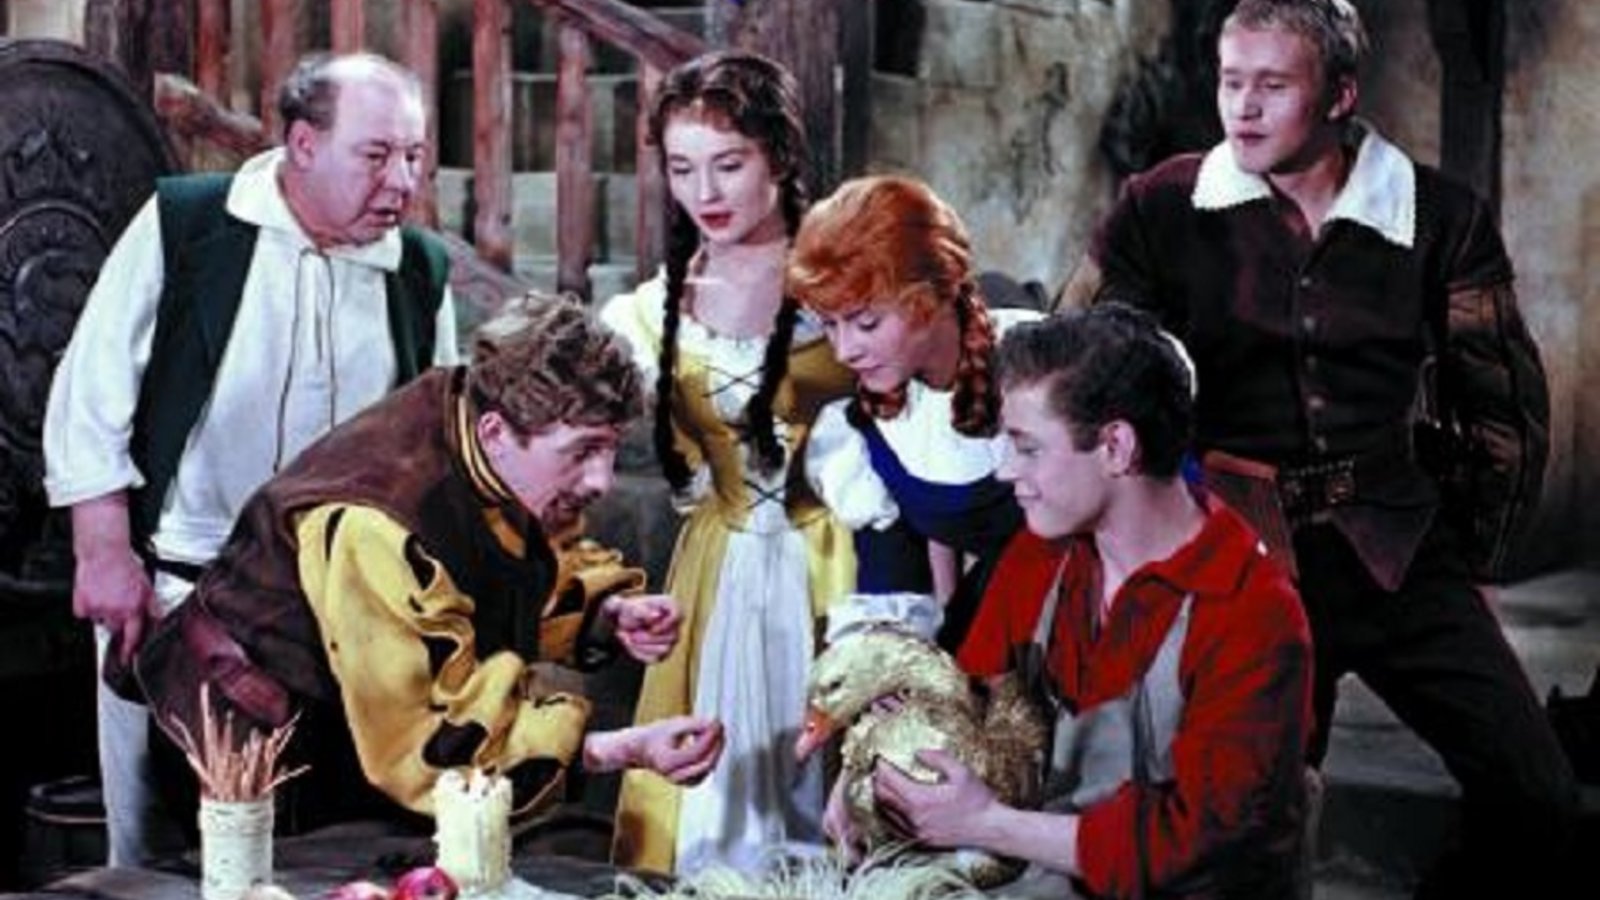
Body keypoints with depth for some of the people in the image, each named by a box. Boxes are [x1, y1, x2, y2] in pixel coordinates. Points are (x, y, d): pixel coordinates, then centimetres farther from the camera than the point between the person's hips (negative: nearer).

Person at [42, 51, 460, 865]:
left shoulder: (422, 272, 4)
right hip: (170, 589, -3)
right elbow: (90, 399, -5)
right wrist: (107, 557, -8)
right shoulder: (182, 225, -6)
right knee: (157, 846, 6)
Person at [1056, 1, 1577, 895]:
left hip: (1396, 551, 2)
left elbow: (1508, 399, 10)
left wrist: (1471, 552, 9)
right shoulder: (1162, 208, -2)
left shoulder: (1439, 216, 1)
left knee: (1536, 797, -5)